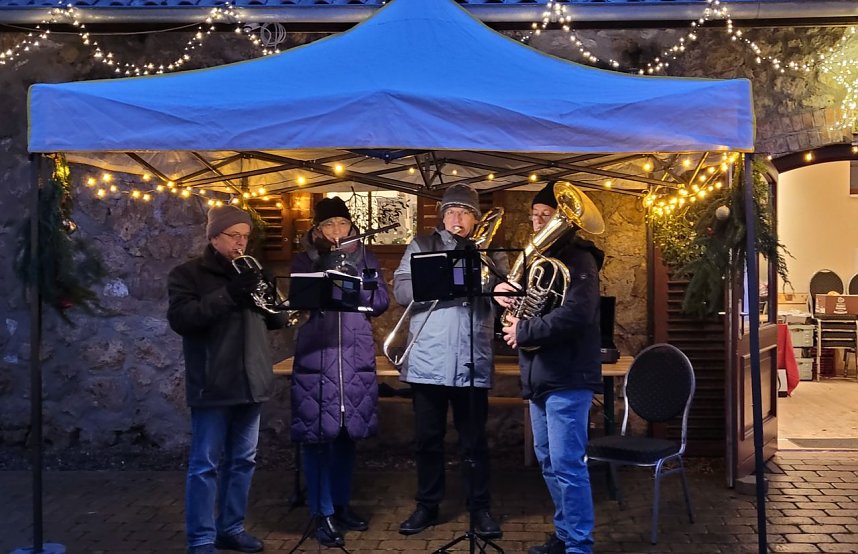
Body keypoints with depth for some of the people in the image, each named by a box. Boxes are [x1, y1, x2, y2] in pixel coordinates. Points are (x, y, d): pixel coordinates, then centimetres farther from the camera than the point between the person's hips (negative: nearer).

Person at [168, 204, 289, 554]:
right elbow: (180, 319, -17)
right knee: (205, 464, -1)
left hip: (250, 383, 6)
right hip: (212, 386, -6)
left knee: (242, 460, 12)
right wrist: (227, 295, -26)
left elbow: (277, 320, 13)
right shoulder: (187, 274, 0)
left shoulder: (249, 273, 17)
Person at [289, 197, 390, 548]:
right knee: (317, 435, -3)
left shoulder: (365, 258, 11)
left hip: (356, 358, 3)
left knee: (347, 434, 11)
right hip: (315, 357, -3)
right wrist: (320, 257, -14)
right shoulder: (304, 261, 4)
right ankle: (323, 513, 7)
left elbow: (380, 302, 2)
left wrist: (354, 274, -12)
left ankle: (341, 504, 26)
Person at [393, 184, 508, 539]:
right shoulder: (421, 246, 7)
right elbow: (401, 290, -6)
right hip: (427, 361, 0)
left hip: (472, 362, 0)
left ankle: (480, 508, 21)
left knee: (474, 439, 8)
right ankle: (427, 505, 25)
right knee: (428, 437, 11)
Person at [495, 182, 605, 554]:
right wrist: (504, 292, -1)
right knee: (549, 462, 16)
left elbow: (575, 313, -25)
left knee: (567, 465, -6)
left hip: (567, 377, -9)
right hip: (539, 376, 9)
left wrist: (524, 331, -18)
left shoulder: (578, 259, -10)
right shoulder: (539, 257, 17)